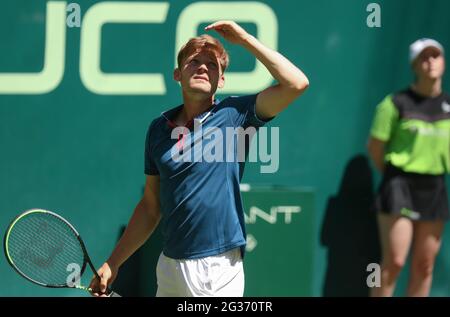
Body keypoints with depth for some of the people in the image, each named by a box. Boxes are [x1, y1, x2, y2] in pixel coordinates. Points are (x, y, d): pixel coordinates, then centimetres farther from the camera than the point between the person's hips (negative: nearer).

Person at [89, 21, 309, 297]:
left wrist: (244, 39, -12)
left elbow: (296, 83, -17)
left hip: (218, 271, -4)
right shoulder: (159, 128, 8)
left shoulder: (233, 115, -3)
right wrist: (113, 263, 13)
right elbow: (151, 207, 15)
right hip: (169, 266, 4)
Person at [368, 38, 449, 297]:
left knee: (424, 266, 5)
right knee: (394, 262, -11)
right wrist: (395, 176, 6)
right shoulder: (397, 103, -8)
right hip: (400, 187, -5)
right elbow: (375, 147, -2)